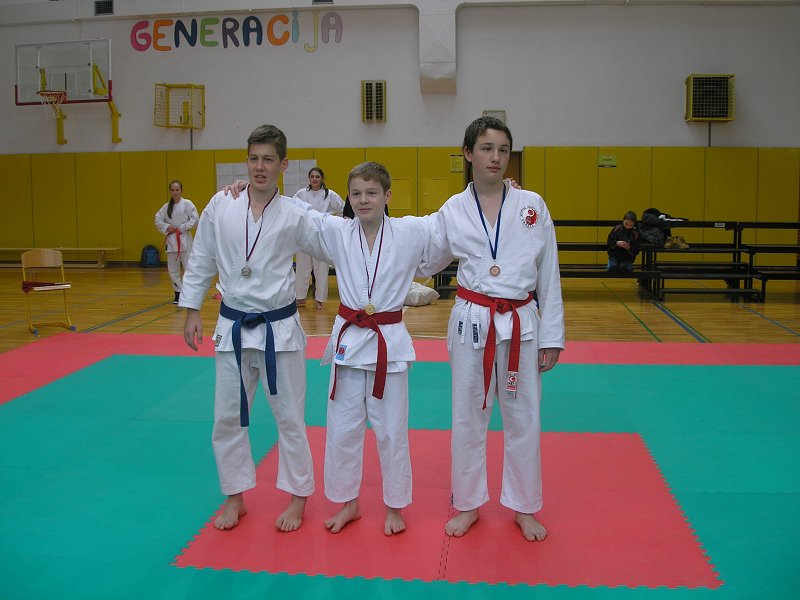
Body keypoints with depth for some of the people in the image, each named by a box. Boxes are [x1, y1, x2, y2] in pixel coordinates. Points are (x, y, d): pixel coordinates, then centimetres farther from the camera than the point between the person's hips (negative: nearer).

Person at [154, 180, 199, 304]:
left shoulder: (187, 204, -4)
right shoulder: (166, 207, 9)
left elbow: (194, 219, -8)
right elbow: (158, 220, 11)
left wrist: (183, 227, -13)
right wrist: (166, 227, -5)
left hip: (184, 239, -4)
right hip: (171, 240, 5)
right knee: (173, 269, 7)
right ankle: (178, 293, 17)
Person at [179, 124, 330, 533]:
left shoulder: (294, 215, -5)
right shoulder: (221, 205, -2)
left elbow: (332, 250, 7)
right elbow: (201, 261, 5)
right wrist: (192, 311, 4)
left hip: (279, 327, -2)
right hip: (233, 326, 2)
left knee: (289, 416, 8)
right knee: (227, 417, 11)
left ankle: (297, 497, 26)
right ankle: (235, 497, 30)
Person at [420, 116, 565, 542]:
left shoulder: (532, 205, -1)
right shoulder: (453, 211, 1)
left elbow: (549, 276, 2)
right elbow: (422, 262, 9)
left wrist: (552, 337, 1)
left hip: (522, 324, 0)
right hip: (472, 323, 0)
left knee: (522, 418, 10)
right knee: (467, 417, 10)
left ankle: (523, 507, 30)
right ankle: (468, 503, 30)